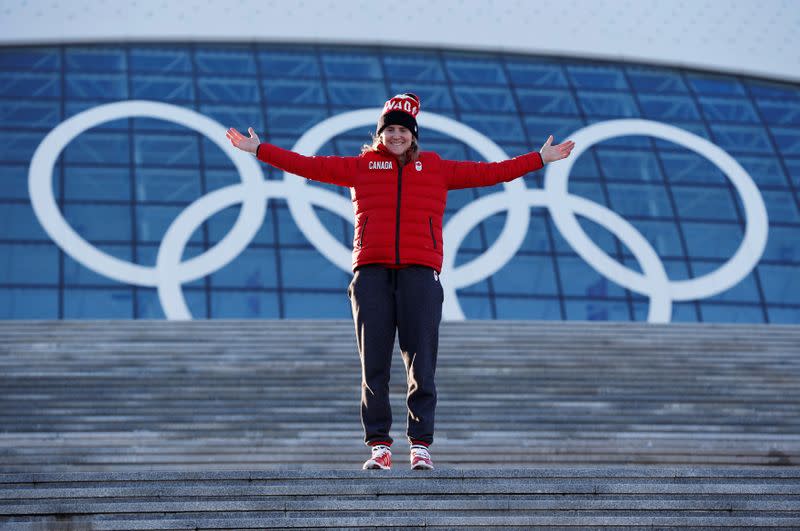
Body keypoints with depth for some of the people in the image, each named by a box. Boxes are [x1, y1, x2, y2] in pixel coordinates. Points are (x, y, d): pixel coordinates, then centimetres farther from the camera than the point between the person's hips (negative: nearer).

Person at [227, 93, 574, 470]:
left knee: (421, 363, -4)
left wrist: (539, 159, 17)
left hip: (420, 272, 0)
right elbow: (309, 166, 15)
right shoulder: (360, 166, 15)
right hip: (371, 272, 0)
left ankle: (420, 445, 2)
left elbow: (489, 173, 18)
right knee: (373, 363, -2)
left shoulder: (436, 168, 16)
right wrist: (259, 150, 12)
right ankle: (379, 446, 3)